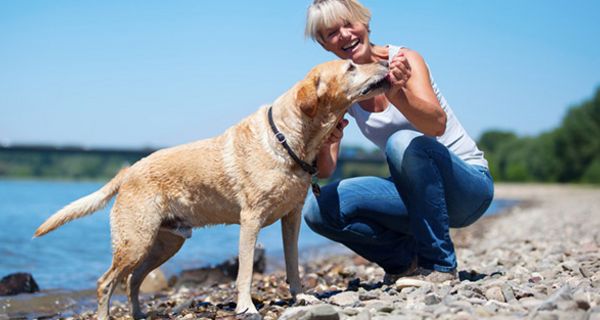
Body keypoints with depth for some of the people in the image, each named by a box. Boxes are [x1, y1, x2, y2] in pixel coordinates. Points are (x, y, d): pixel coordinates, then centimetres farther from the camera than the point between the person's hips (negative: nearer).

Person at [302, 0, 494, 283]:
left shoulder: (404, 60, -15)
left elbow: (437, 123, -33)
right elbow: (324, 171, -7)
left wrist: (398, 95, -52)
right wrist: (324, 143, -29)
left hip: (468, 186, -4)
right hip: (417, 192, 4)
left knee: (403, 142, -35)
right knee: (318, 208, -16)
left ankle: (440, 264, -21)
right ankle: (407, 258, 2)